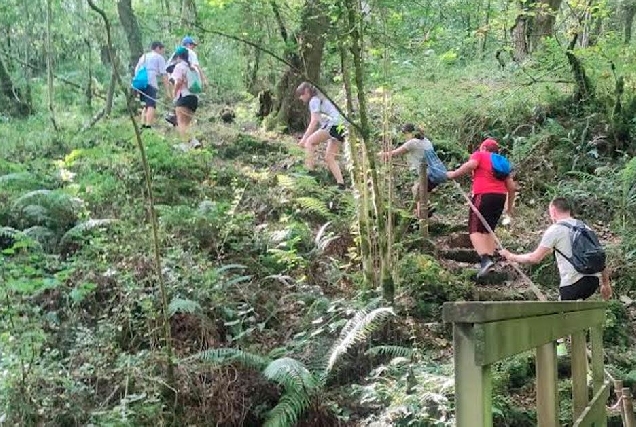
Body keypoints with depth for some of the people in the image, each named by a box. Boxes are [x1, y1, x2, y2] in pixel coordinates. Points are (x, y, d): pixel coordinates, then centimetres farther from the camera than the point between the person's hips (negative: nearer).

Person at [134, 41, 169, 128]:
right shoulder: (159, 57, 11)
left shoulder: (143, 56, 30)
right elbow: (163, 74, 4)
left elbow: (136, 70, 25)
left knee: (146, 105, 17)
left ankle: (143, 125, 10)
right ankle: (148, 126, -24)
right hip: (151, 83, -6)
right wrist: (167, 89, 2)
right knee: (151, 106, -12)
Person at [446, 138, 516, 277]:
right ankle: (490, 259, 7)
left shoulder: (479, 155, 11)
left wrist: (454, 174, -4)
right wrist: (510, 206, 28)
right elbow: (511, 186, 20)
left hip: (484, 195, -6)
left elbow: (471, 164, -14)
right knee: (488, 230, 16)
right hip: (501, 196, 6)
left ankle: (485, 259, -25)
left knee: (475, 229, -7)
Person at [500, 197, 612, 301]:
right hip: (594, 279, 7)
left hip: (573, 282, -7)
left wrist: (511, 257, 12)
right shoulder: (585, 227, 19)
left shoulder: (555, 230, 0)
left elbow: (535, 258, -2)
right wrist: (606, 283, 25)